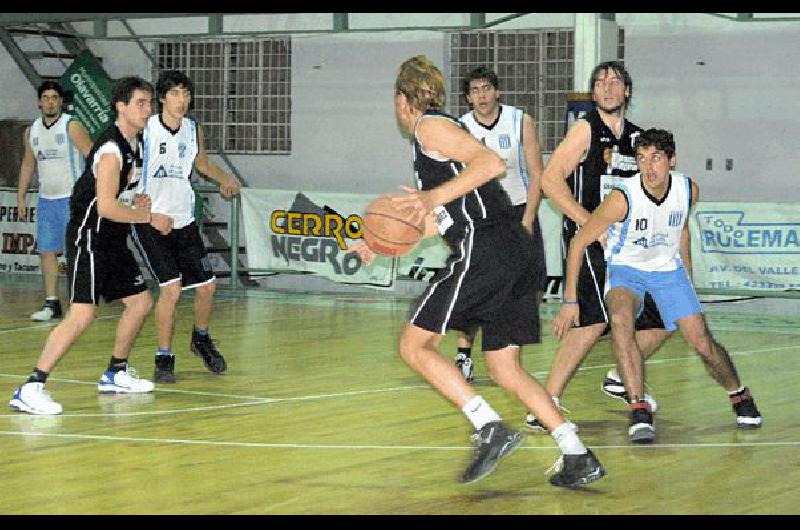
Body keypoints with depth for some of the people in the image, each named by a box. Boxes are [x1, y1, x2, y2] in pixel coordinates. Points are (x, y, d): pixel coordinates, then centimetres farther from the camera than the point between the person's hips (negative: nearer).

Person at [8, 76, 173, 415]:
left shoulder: (130, 144, 11)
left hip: (112, 241, 10)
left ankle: (116, 374, 31)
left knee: (140, 302, 15)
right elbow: (106, 208, -25)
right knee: (82, 314, -19)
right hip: (89, 239, -10)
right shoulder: (111, 150, -19)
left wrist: (133, 201, 10)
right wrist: (149, 217, -15)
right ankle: (30, 389, -19)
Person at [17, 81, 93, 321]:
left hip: (72, 199, -6)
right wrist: (21, 197, 17)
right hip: (46, 199, 6)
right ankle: (52, 304, 9)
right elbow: (28, 164, 20)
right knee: (47, 251, 4)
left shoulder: (72, 126, -9)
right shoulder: (31, 131, 9)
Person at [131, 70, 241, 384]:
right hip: (149, 221, -6)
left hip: (183, 220, 6)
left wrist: (224, 179, 7)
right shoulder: (145, 129, -12)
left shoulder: (193, 130, 4)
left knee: (206, 285, 8)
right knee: (171, 287, -16)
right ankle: (164, 359, -3)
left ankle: (201, 340, 36)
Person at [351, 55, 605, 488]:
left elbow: (493, 162, -15)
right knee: (505, 369, 11)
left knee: (414, 345, -3)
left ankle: (492, 429, -15)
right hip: (514, 252, 9)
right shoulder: (438, 133, 29)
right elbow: (436, 223, 35)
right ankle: (578, 457, 2)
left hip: (485, 249, -9)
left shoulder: (430, 127, 0)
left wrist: (436, 196, -21)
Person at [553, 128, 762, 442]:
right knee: (620, 320, -35)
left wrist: (686, 272, 16)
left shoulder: (689, 190, -14)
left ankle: (739, 396, 23)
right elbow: (579, 242, -19)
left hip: (668, 269, 3)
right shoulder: (623, 198, -27)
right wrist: (570, 301, -19)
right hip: (625, 270, -3)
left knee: (703, 343, -7)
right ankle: (639, 410, -31)